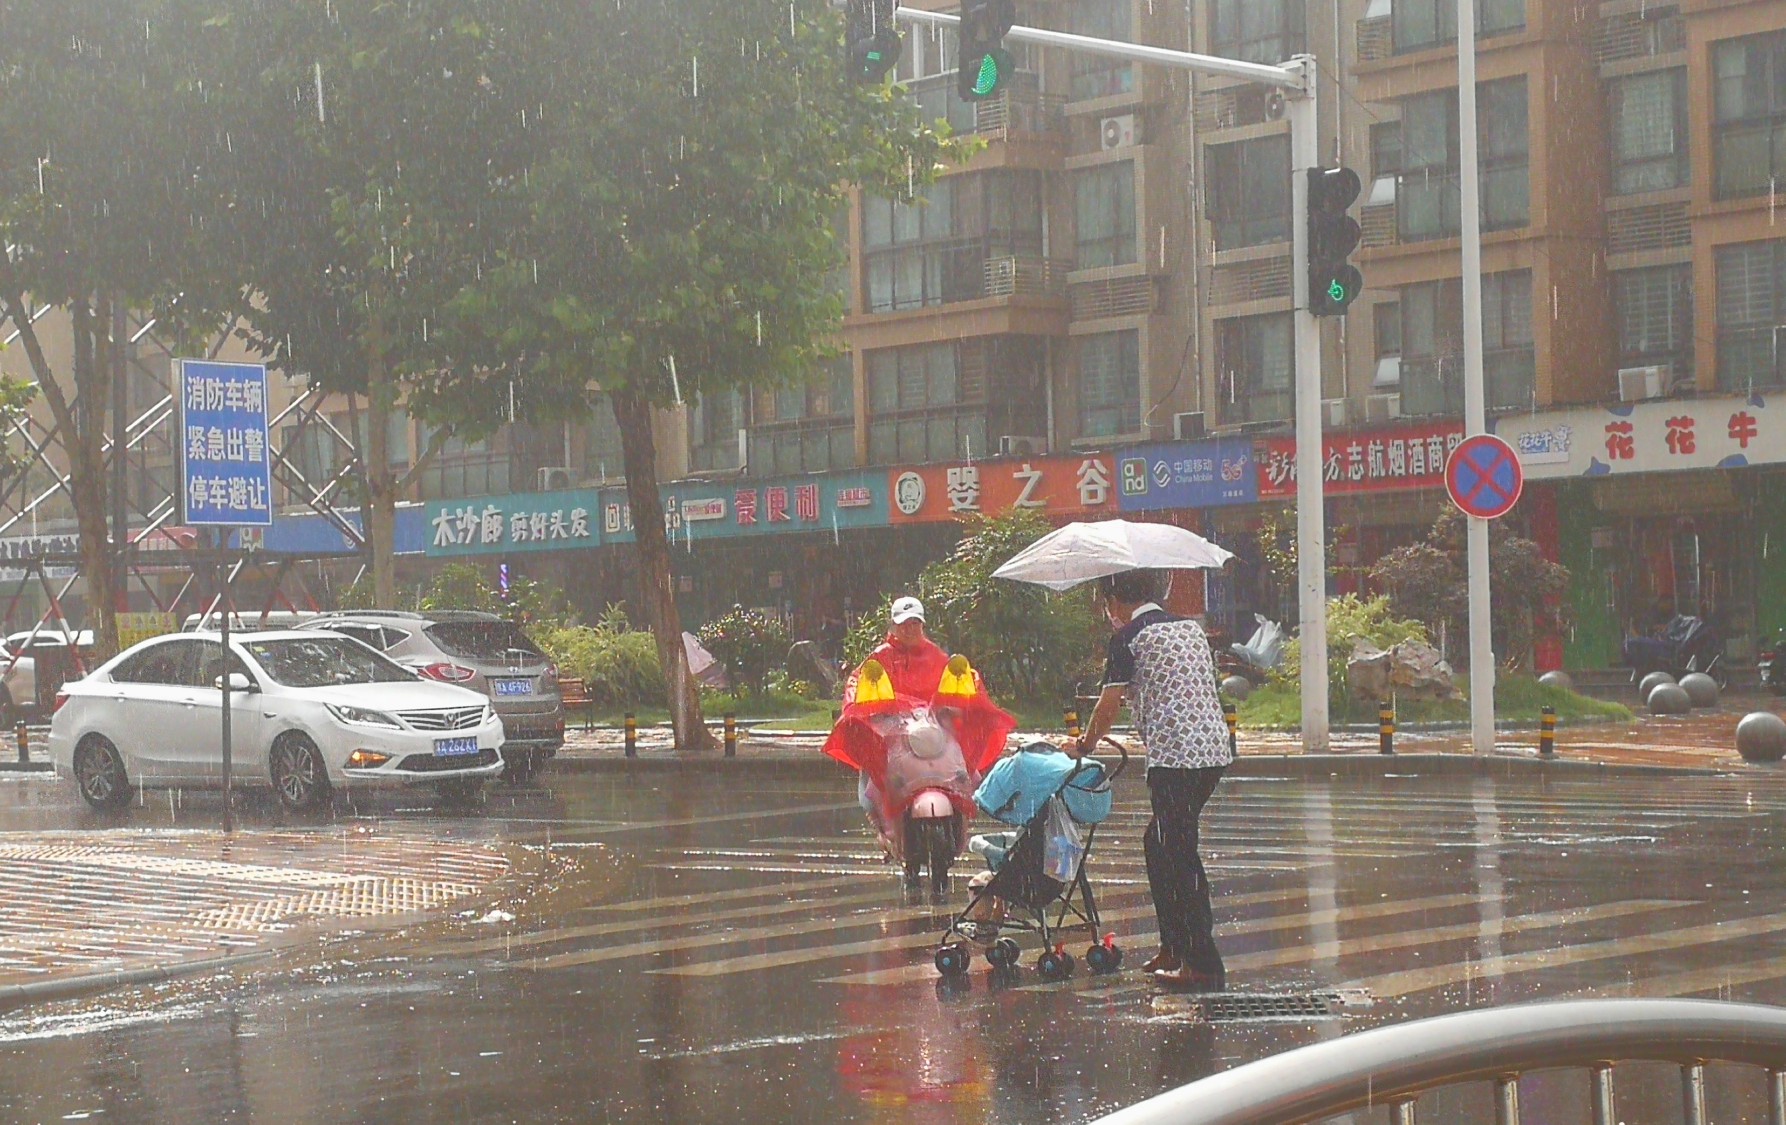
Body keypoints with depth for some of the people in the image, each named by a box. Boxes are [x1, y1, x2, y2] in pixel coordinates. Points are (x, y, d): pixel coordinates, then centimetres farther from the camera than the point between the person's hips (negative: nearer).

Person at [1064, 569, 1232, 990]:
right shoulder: (1190, 626, 18)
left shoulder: (1130, 637, -3)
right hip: (1215, 747, 8)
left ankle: (1204, 966, -6)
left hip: (1173, 754, -8)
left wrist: (1083, 746, 16)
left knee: (1180, 855, -4)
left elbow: (1108, 706, 1)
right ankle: (1172, 947, 22)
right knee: (1159, 842, 19)